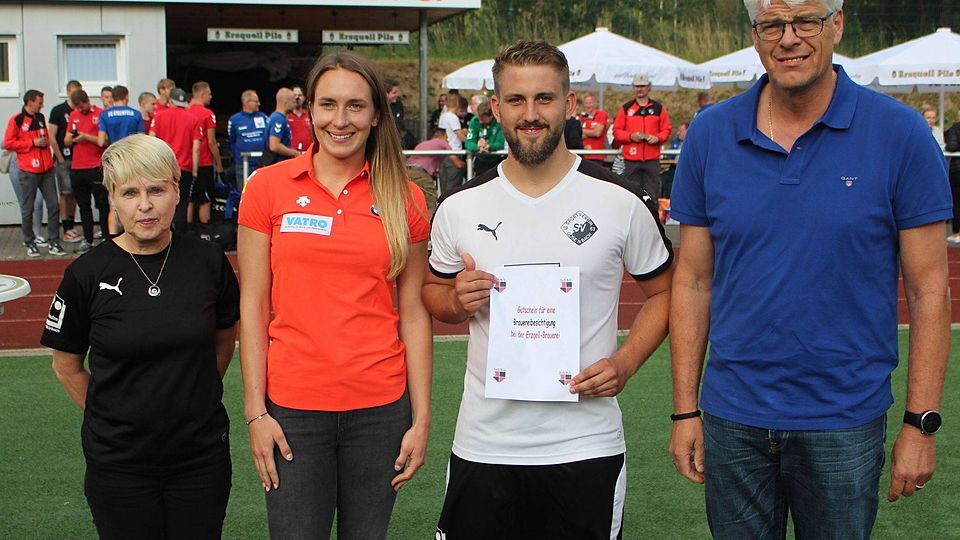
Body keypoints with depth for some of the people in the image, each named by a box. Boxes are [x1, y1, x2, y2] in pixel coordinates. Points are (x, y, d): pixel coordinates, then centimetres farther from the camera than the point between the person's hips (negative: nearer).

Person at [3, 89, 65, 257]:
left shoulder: (41, 118, 13)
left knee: (54, 205, 1)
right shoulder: (16, 120, -6)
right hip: (28, 172, -5)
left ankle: (53, 242, 8)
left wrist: (46, 142, 11)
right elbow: (8, 143, -11)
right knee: (28, 209, 2)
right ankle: (30, 243, 15)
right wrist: (33, 143, -13)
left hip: (46, 170, 5)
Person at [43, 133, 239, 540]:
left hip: (201, 456, 1)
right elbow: (66, 366, 5)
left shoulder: (208, 262, -3)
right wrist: (107, 416, 4)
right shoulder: (87, 274, -7)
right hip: (119, 461, -1)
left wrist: (192, 398, 9)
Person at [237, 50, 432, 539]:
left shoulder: (404, 199, 3)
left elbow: (414, 313, 4)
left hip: (381, 407, 1)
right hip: (292, 410, -1)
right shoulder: (268, 187, 0)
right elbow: (253, 305, 1)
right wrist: (255, 411, -4)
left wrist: (421, 419, 1)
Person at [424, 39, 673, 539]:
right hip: (483, 445, 2)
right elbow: (434, 291, 15)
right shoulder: (459, 207, 2)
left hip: (586, 447, -1)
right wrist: (457, 300, -8)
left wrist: (625, 362, -9)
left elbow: (662, 291, 6)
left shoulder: (620, 202, -4)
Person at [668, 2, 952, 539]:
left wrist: (922, 424, -8)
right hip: (733, 420, 2)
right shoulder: (710, 134, 0)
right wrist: (685, 410, 1)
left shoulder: (899, 133, -7)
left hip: (846, 423, -2)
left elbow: (929, 289, -5)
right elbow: (693, 280, 4)